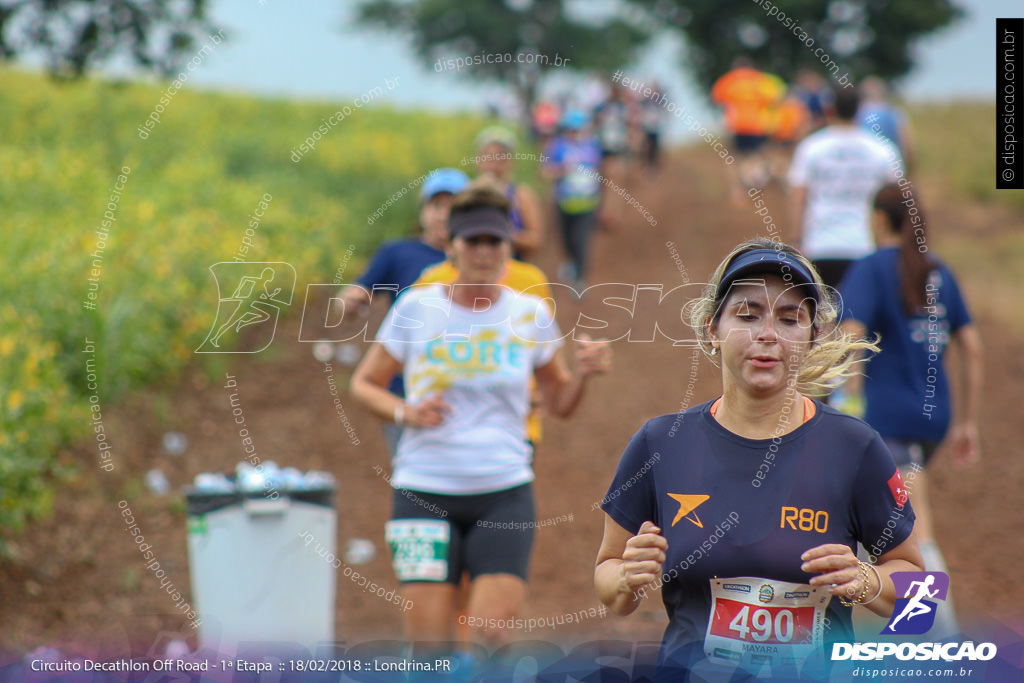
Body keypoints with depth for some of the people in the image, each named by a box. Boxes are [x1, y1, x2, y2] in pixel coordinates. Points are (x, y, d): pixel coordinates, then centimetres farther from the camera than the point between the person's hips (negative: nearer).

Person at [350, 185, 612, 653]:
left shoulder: (530, 315, 4)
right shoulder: (416, 308, -1)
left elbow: (560, 404, 13)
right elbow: (364, 384, 7)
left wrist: (585, 374, -8)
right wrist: (405, 413, -12)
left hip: (504, 495, 1)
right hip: (425, 492, -1)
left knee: (491, 633, -12)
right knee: (428, 642, -4)